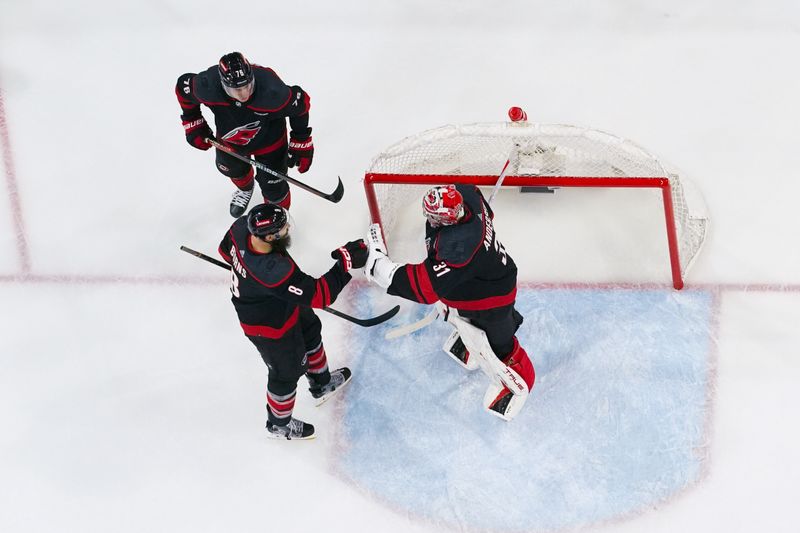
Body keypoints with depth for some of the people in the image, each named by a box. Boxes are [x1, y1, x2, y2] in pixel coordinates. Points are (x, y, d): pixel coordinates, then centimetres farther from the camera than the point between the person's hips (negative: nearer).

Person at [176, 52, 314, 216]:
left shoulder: (272, 93, -44)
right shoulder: (207, 86, -38)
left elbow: (301, 103, -24)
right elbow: (183, 86, -15)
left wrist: (301, 143, -14)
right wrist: (193, 124, -7)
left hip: (268, 140, -3)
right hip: (229, 138, 3)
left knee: (273, 188, 9)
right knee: (231, 167, 30)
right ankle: (245, 187, 68)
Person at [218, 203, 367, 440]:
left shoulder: (242, 227, -25)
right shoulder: (275, 272, -47)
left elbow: (227, 250, 0)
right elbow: (318, 295, -40)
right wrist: (345, 263, -36)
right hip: (270, 328, -8)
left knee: (310, 331, 31)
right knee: (287, 372, 19)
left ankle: (321, 384, 59)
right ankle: (279, 425, 48)